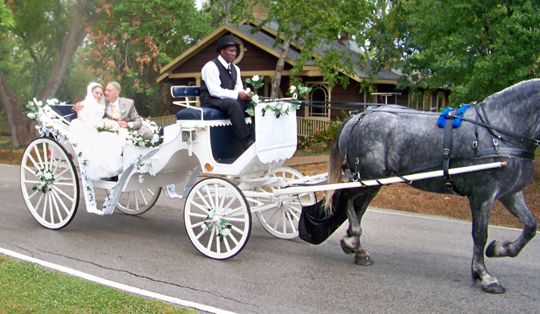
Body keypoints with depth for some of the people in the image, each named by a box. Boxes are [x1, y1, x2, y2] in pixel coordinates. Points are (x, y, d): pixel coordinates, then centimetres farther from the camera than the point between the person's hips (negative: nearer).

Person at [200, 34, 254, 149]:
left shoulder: (235, 69, 14)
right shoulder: (211, 66, -11)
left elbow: (239, 88, 10)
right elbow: (214, 91, -20)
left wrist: (244, 94, -16)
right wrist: (236, 94, -27)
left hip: (229, 99, 7)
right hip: (211, 101, -7)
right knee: (233, 104, -37)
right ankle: (247, 141, -42)